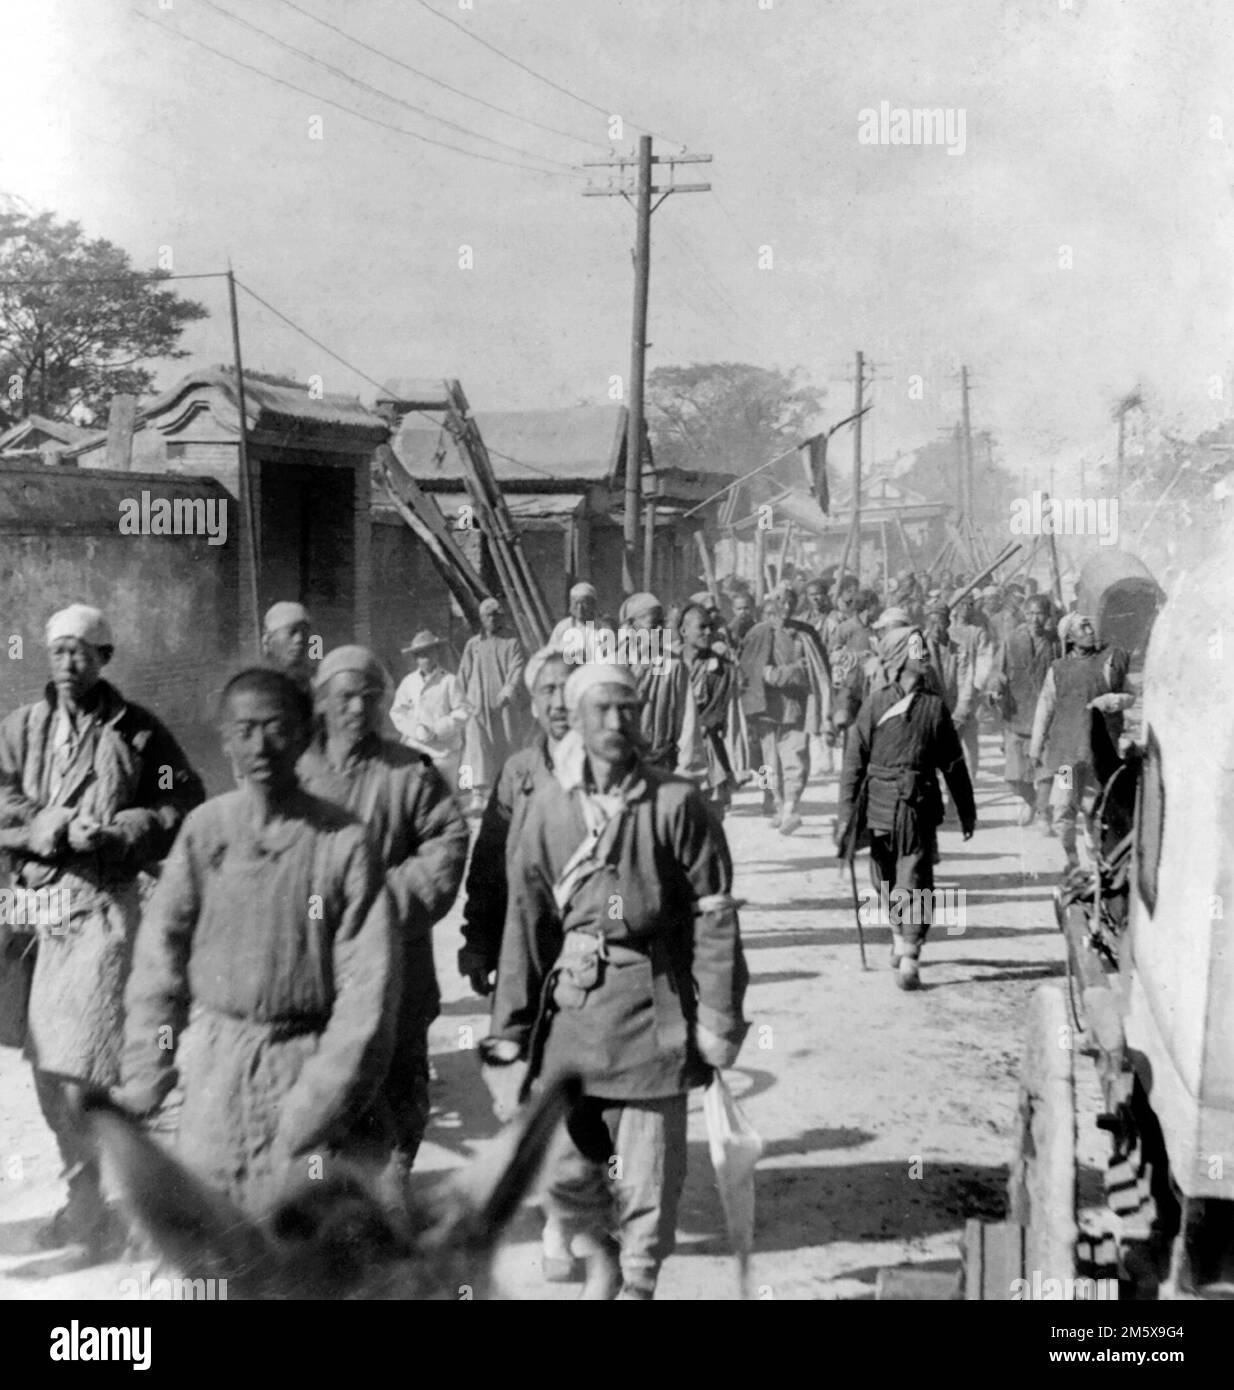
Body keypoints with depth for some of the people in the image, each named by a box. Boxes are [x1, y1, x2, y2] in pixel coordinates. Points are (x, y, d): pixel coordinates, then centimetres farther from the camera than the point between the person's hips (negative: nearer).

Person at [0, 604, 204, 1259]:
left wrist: (115, 834, -13)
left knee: (84, 1060, -10)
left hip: (103, 904, -4)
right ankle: (87, 1190, 27)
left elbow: (184, 806, 0)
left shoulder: (136, 731, 1)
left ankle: (91, 1199, 3)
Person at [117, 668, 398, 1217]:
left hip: (303, 1061, -2)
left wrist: (327, 1088, -11)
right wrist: (145, 1074, 0)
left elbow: (368, 980, -7)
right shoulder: (204, 829, -1)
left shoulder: (343, 839, -7)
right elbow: (160, 955, 3)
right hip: (215, 1062, 2)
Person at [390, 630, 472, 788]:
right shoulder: (408, 682, 8)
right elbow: (397, 711, 9)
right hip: (414, 750, 2)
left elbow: (463, 712, -5)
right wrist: (414, 730, -9)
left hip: (443, 750, -2)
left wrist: (437, 730, -14)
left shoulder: (449, 681, -2)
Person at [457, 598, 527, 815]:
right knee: (477, 747, -13)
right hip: (478, 706, 1)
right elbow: (463, 675, 16)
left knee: (506, 748, 1)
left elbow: (516, 671, -5)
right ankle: (478, 795, -18)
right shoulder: (472, 645, 14)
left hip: (505, 706, -1)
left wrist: (507, 693, -22)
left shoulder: (512, 643, 7)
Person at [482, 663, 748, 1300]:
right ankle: (600, 1250, 39)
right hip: (570, 1004, 3)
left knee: (648, 1173, 5)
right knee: (564, 1172, 8)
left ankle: (639, 1282, 28)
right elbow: (527, 923, 4)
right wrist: (509, 1029, 4)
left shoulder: (675, 804, -6)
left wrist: (719, 1019, -7)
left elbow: (713, 916, -4)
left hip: (652, 1005, -2)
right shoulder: (549, 807, 1)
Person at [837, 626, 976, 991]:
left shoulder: (934, 705, 4)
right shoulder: (875, 705, -2)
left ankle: (909, 958, -1)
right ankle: (900, 937, 28)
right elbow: (854, 760, -1)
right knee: (886, 882, 8)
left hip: (921, 806, 0)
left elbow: (953, 762, 10)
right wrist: (846, 812, -5)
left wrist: (966, 810, 13)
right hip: (881, 805, 0)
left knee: (914, 882, -4)